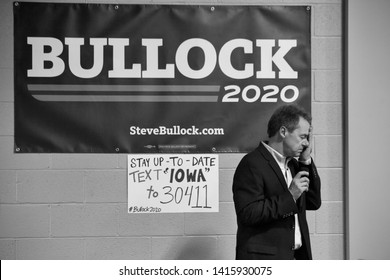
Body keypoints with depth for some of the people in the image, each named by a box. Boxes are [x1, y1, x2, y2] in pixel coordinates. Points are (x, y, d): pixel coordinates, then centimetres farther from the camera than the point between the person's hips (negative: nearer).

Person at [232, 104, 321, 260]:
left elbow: (314, 203, 13)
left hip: (297, 258, 8)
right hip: (264, 259, -8)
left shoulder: (292, 163, 15)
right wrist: (289, 196, -21)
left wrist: (306, 161, 6)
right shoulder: (252, 164, -12)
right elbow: (248, 213, -21)